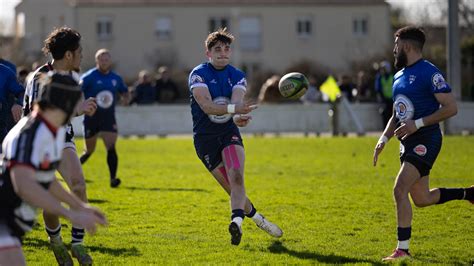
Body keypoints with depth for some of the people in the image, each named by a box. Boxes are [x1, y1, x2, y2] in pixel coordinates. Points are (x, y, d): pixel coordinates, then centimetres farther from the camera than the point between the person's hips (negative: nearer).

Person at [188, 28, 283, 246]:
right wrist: (234, 109, -42)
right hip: (205, 139, -2)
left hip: (229, 132, 2)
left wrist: (238, 117, -41)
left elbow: (236, 101, -16)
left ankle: (237, 222, -40)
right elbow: (206, 105, -25)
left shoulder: (237, 76, 5)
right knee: (232, 187, -2)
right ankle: (258, 219, 17)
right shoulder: (198, 75, -8)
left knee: (236, 177, -24)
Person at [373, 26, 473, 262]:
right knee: (421, 199, 14)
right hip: (408, 143, 10)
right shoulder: (399, 76, 14)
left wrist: (417, 124, -22)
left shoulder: (429, 73, -13)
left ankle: (402, 250, -16)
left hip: (425, 141, -10)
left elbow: (451, 108, -18)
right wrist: (383, 139, 9)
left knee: (400, 190, -20)